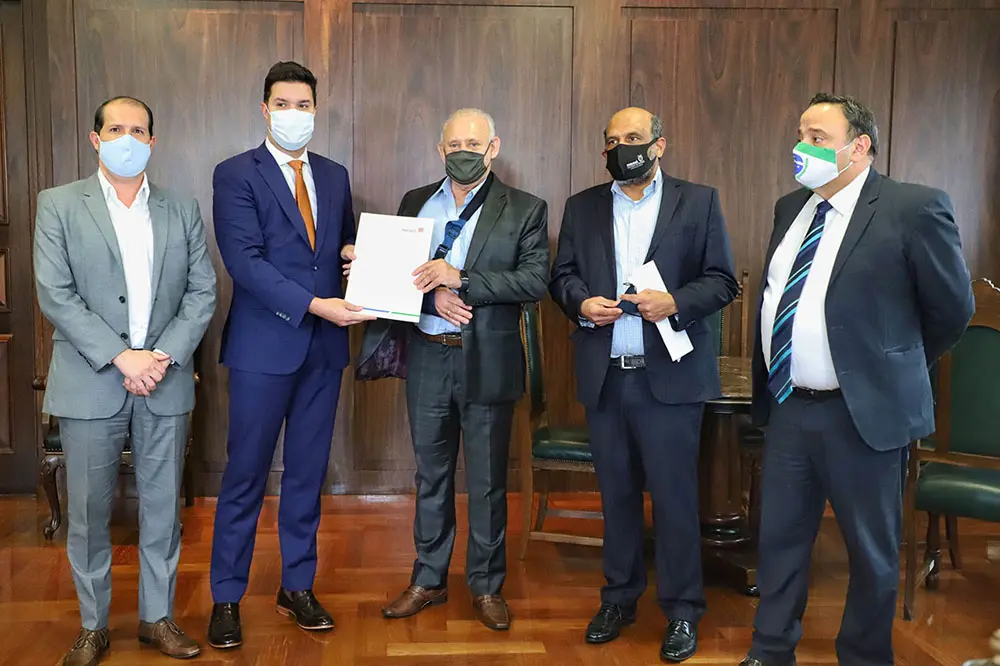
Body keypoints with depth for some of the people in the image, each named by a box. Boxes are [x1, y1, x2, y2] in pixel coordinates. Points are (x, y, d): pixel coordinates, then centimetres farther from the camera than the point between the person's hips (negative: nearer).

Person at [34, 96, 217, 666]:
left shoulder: (182, 211, 9)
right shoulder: (60, 206, 2)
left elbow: (203, 291, 4)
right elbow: (55, 295, -7)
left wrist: (165, 355, -10)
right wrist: (121, 357, -14)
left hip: (166, 383, 2)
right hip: (89, 384, -2)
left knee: (163, 508, 9)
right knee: (89, 512, 6)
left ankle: (158, 617, 24)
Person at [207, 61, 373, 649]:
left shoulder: (335, 176, 14)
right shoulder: (236, 175, -3)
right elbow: (245, 261, -14)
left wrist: (354, 252, -2)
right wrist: (314, 305, -22)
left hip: (324, 346, 5)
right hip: (264, 345, -5)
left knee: (308, 473, 12)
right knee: (246, 475, 3)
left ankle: (298, 587, 25)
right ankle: (227, 598, 16)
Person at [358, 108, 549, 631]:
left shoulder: (525, 210, -2)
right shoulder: (415, 202, 9)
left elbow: (534, 280, -13)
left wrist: (459, 279, -21)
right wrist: (432, 294, -15)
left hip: (487, 361, -3)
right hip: (426, 357, 3)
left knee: (488, 480, 7)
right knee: (431, 474, 14)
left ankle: (486, 586, 24)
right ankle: (428, 580, 29)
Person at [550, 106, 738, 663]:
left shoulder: (699, 202, 4)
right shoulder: (582, 207, 13)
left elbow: (723, 281, 1)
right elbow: (562, 276, 13)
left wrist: (676, 302, -16)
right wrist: (581, 302, -8)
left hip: (670, 374, -3)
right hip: (604, 375, 3)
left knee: (675, 493, 1)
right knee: (616, 491, 12)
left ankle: (683, 610, 15)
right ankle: (620, 597, 26)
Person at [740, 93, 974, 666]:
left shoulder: (914, 208, -11)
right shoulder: (790, 208, 8)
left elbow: (952, 309, -5)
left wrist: (892, 369, 6)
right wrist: (771, 385, 14)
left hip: (863, 413, -6)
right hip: (786, 407, 6)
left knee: (872, 553, 12)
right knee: (780, 539, 17)